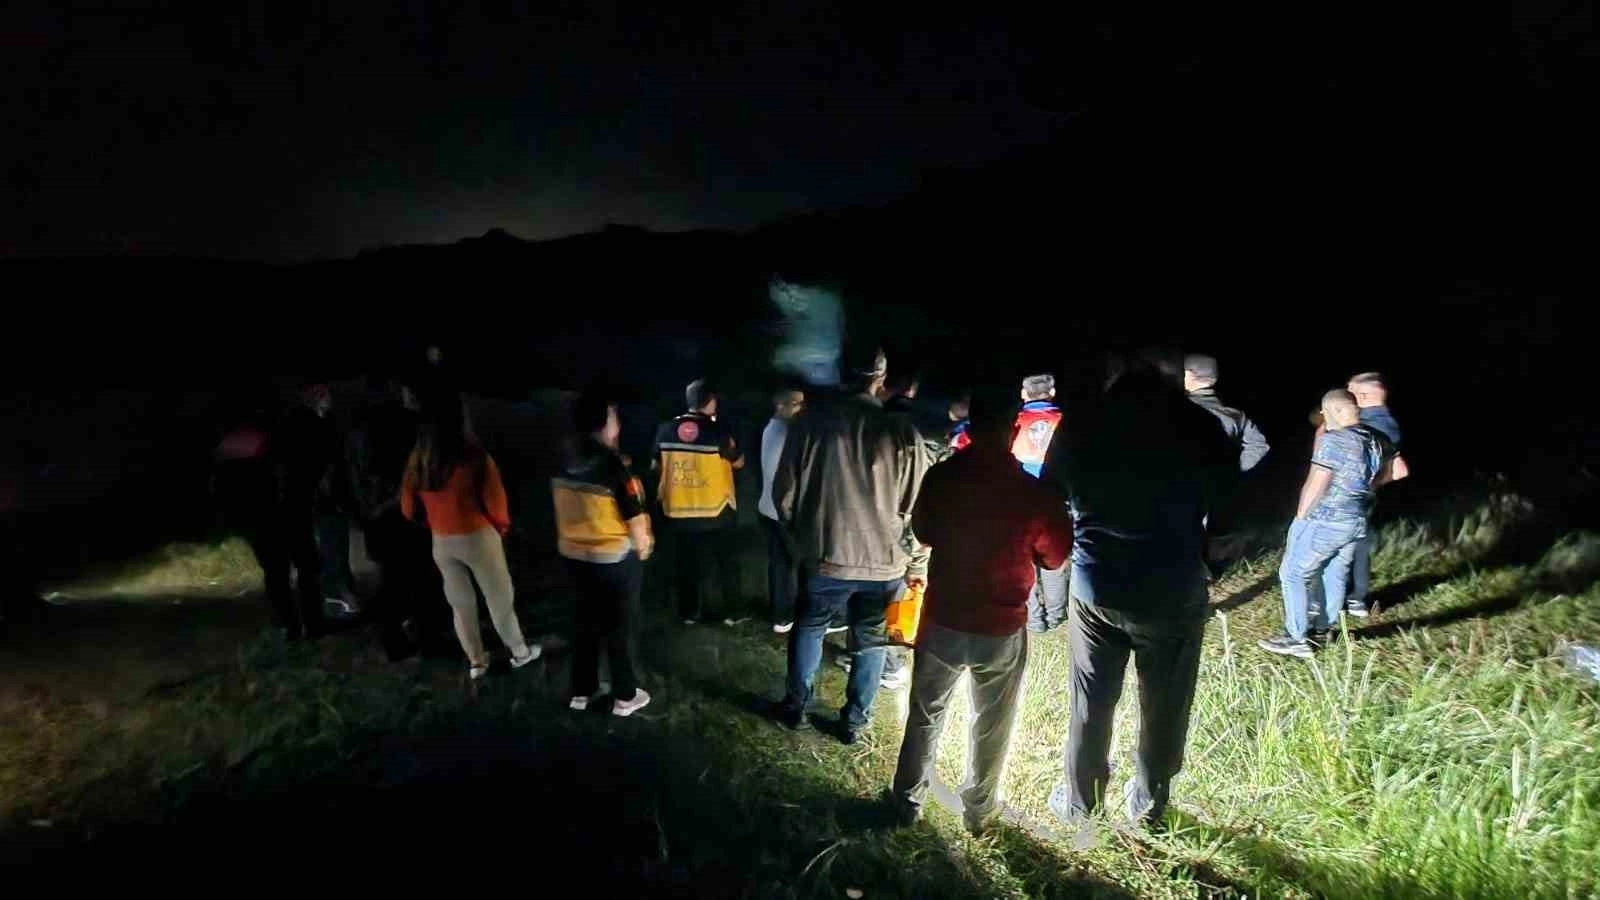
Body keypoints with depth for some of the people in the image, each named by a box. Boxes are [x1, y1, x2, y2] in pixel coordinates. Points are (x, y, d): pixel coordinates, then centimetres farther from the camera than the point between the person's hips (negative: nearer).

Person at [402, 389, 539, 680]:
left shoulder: (416, 459, -5)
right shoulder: (473, 455, -20)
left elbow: (408, 509, 4)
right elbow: (494, 500, -15)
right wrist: (502, 525, 5)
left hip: (441, 542, 4)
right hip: (478, 537, -4)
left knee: (461, 603, 18)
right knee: (499, 599, 13)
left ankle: (476, 661, 31)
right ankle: (519, 652, 29)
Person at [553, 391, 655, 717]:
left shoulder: (564, 465, -3)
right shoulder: (613, 466, -22)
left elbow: (569, 511, 6)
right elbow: (634, 516, -16)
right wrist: (643, 547, 1)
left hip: (575, 555, 6)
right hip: (615, 559, -6)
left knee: (587, 623, 20)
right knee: (620, 628, 9)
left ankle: (582, 691, 32)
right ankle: (625, 697, 22)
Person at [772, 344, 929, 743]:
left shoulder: (810, 420, -8)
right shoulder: (901, 431, -8)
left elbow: (784, 492, -3)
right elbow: (919, 504, -4)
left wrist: (801, 534, 16)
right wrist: (915, 563, 9)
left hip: (824, 556, 0)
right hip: (884, 560, 0)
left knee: (809, 627, 24)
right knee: (869, 642, 19)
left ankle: (795, 705, 36)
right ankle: (854, 721, 31)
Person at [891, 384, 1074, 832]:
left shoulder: (940, 477, -12)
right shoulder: (1033, 493, -18)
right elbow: (1056, 557, -3)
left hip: (943, 621, 2)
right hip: (1002, 630, -1)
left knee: (926, 716, 20)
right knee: (992, 728, 20)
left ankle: (908, 803, 35)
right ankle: (978, 810, 38)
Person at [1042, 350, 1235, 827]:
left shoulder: (1080, 423, -6)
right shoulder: (1201, 426, -11)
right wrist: (1205, 556, 15)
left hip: (1095, 587, 2)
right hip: (1173, 592, -1)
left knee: (1090, 704, 16)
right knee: (1164, 706, 18)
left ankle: (1078, 801, 32)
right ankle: (1148, 803, 36)